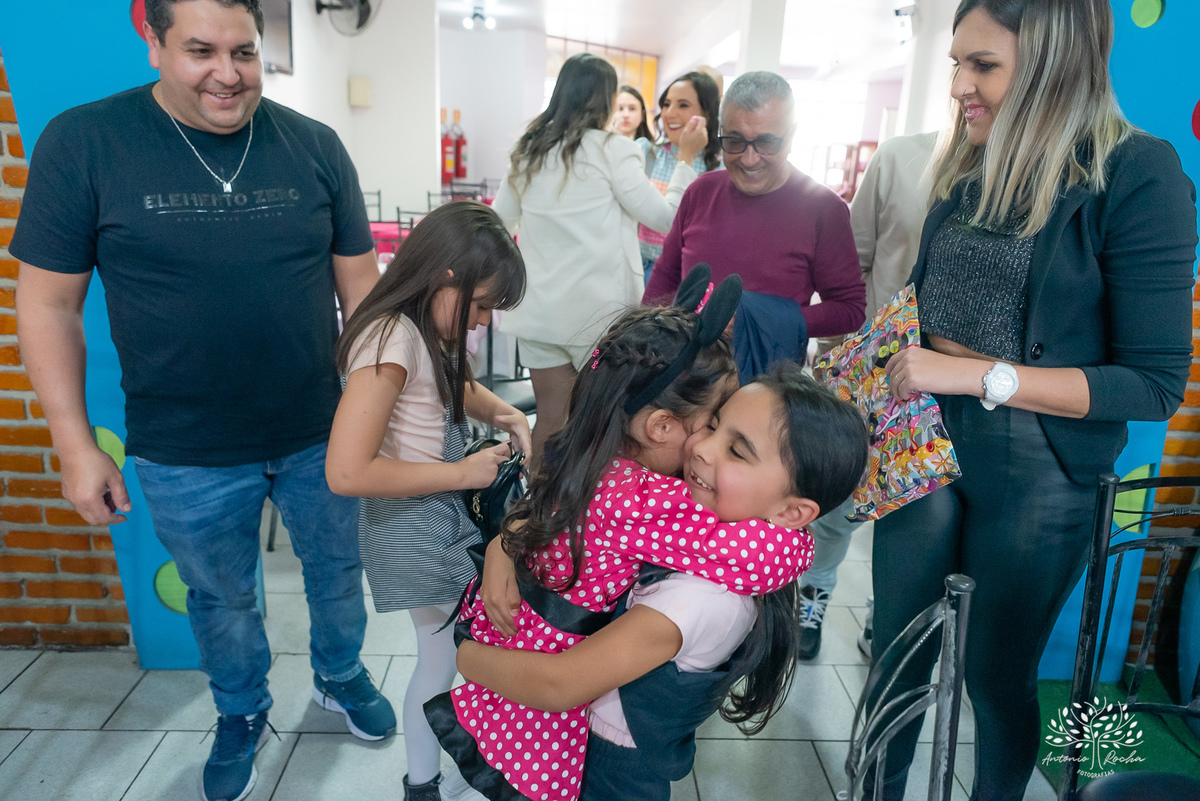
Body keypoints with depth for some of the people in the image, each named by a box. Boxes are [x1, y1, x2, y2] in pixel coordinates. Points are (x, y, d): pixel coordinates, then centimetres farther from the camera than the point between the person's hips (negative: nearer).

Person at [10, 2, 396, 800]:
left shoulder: (315, 145, -5)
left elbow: (359, 277, 1)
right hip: (187, 458, -1)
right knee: (222, 598, 21)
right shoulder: (82, 143, -10)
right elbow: (49, 304, -6)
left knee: (338, 566, 21)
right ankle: (242, 714, 49)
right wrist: (76, 444, -6)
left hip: (321, 432, 2)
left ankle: (341, 674, 51)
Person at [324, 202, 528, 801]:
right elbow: (347, 472, -28)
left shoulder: (427, 331, 4)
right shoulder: (392, 338, -24)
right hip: (414, 530, -9)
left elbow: (459, 387, 26)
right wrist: (461, 473, -20)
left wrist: (507, 414, 5)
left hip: (447, 515, 9)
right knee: (443, 657, 1)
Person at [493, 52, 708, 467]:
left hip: (539, 309, 5)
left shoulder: (528, 150, 9)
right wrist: (686, 158, 4)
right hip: (597, 311, -5)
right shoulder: (611, 149, -7)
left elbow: (499, 223, 18)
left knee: (550, 419, 12)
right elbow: (664, 217, -5)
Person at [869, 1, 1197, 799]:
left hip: (1036, 474, -5)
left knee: (999, 677, 14)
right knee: (893, 648, 17)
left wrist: (982, 375, -23)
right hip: (926, 440, 5)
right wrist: (887, 365, -5)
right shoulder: (969, 171, 3)